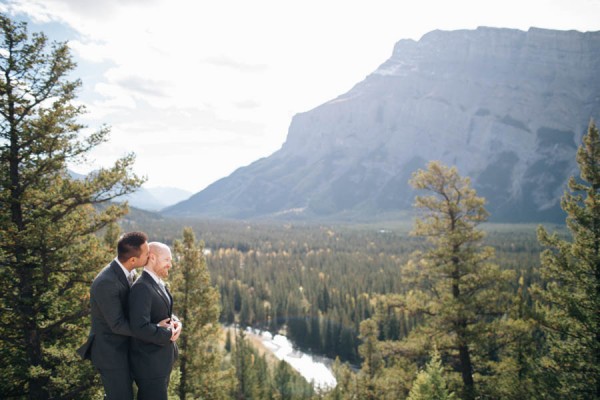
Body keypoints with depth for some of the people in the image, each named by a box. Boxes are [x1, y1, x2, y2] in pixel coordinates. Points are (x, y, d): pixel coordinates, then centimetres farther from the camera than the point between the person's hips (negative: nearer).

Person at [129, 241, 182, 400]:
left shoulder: (158, 283, 9)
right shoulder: (141, 288, -23)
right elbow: (140, 328, -31)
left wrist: (176, 322, -3)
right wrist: (169, 335, -18)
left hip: (161, 360, 10)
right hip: (149, 363, -10)